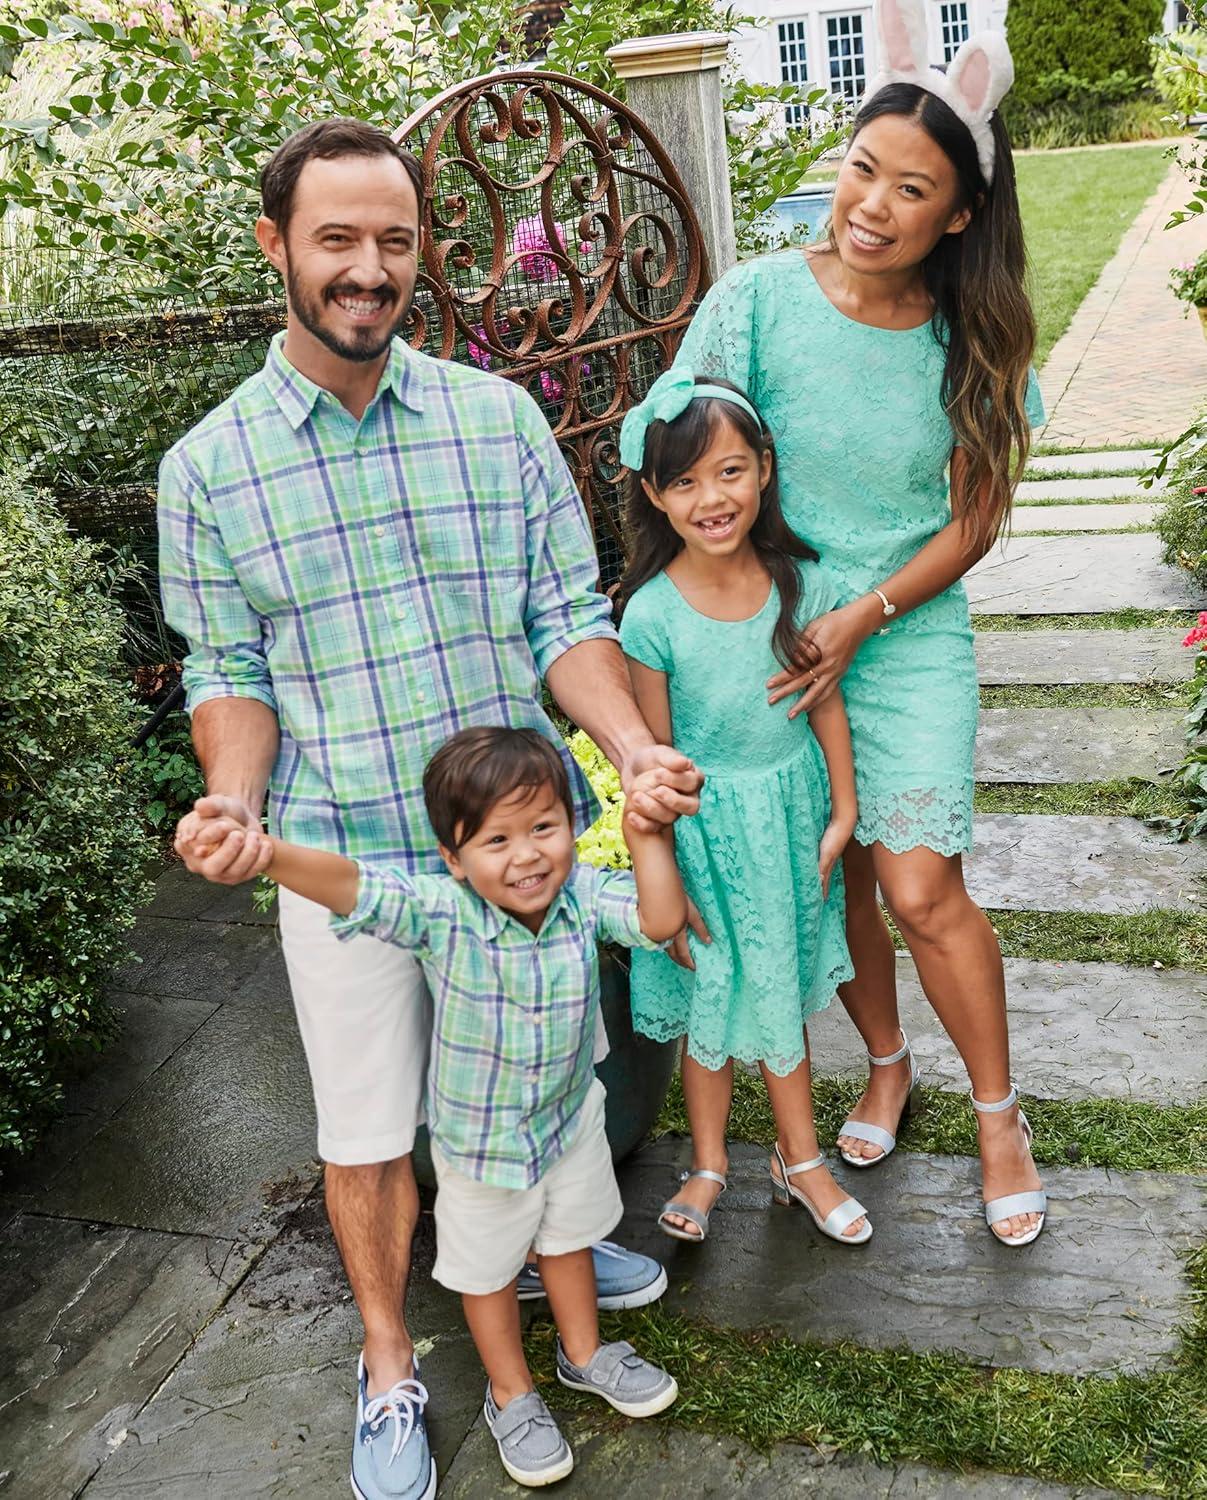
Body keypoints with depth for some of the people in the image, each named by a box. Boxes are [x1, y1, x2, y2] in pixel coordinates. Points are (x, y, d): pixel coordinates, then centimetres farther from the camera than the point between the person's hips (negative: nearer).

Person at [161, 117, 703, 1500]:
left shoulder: (498, 418, -3)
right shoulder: (208, 467, -5)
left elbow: (565, 614, -2)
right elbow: (230, 674, -1)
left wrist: (634, 749, -19)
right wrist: (234, 807, -20)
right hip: (342, 860, -1)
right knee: (366, 1133, 13)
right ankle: (388, 1370, 37)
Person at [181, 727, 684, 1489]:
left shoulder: (586, 893, -21)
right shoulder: (443, 912, -32)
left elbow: (662, 919, -28)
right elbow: (356, 889, -46)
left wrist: (649, 839, -40)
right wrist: (269, 852, -64)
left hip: (572, 1117, 3)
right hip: (479, 1142, -2)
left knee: (569, 1240, 28)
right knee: (490, 1269, 21)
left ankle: (585, 1354, 56)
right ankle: (512, 1394, 48)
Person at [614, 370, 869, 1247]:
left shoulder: (802, 582, -11)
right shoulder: (653, 615, -18)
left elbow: (826, 704, 1)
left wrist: (841, 814, 4)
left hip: (791, 806, 2)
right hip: (706, 821, -2)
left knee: (782, 989, 18)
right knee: (711, 997, 13)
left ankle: (800, 1160, 37)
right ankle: (709, 1165, 35)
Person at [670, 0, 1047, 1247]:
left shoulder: (970, 339, -8)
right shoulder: (759, 300, -12)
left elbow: (975, 517, -3)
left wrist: (861, 618, -14)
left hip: (909, 642, -1)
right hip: (767, 632, 1)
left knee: (922, 893, -5)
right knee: (830, 874, 12)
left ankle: (998, 1115, 19)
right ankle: (887, 1064, 38)